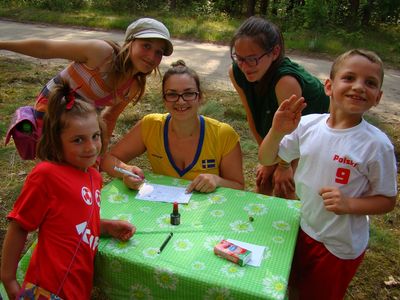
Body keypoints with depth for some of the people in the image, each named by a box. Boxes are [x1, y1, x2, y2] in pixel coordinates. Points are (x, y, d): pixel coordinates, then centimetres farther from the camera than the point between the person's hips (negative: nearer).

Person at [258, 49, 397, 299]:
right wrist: (277, 132, -26)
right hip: (304, 230, 4)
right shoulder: (308, 124, -13)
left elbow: (387, 200, -10)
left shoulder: (376, 144, -22)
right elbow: (267, 159, -6)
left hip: (341, 247, -3)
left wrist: (349, 204, -29)